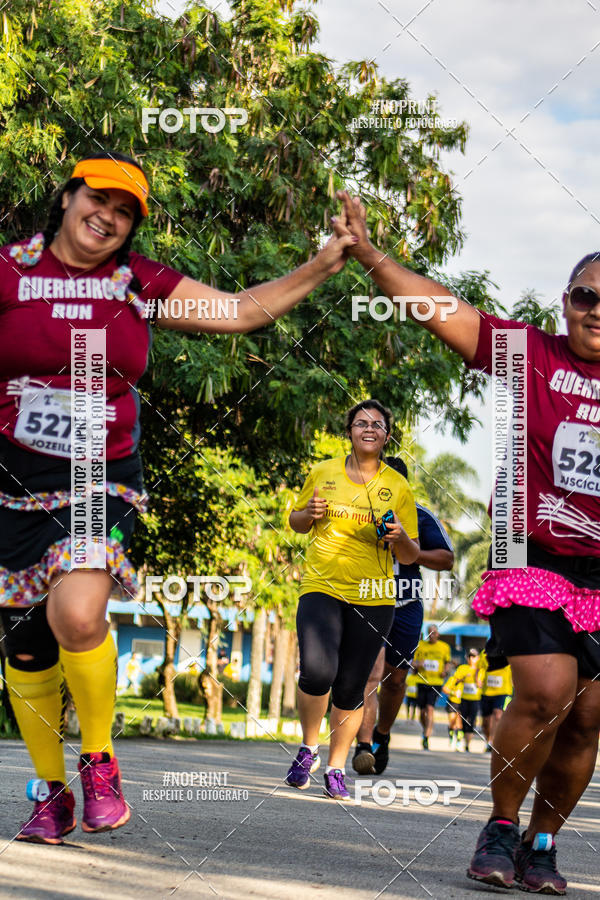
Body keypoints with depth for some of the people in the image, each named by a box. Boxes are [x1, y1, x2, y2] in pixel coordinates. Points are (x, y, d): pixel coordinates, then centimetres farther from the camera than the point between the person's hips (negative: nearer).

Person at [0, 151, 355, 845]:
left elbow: (241, 311, 10)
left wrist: (321, 267, 4)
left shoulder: (140, 284, 6)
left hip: (102, 481, 0)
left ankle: (100, 761, -3)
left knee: (76, 612, -26)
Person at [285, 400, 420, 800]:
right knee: (317, 673, -20)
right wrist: (310, 514, -4)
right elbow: (297, 522, 19)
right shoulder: (322, 473, 6)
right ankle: (309, 748, 6)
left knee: (350, 689, 2)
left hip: (373, 598, 1)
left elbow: (410, 557, 8)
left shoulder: (398, 487, 5)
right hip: (321, 587, -1)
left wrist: (400, 537, -14)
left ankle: (336, 769, 19)